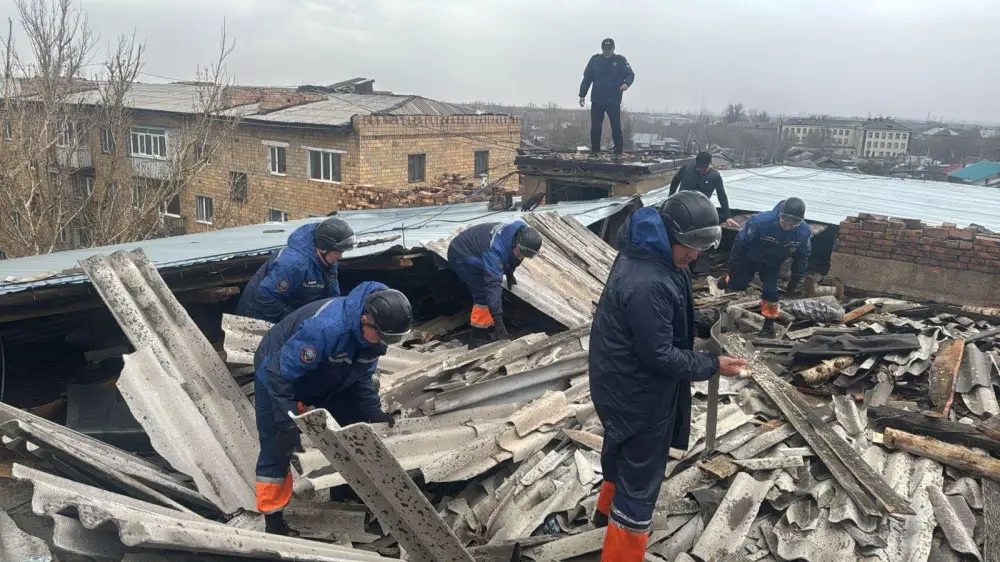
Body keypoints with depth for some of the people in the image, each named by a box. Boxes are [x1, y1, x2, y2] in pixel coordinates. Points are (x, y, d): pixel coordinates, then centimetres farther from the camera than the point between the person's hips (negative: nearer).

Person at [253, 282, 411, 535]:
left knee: (357, 429, 3)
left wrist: (374, 413, -15)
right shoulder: (324, 328, -44)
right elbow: (280, 375, -36)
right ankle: (273, 520, 11)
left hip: (326, 380, 7)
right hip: (277, 375, -7)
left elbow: (360, 378, -4)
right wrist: (288, 424, -34)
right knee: (277, 449, -5)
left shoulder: (373, 332, -20)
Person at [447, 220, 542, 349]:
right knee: (485, 294, -17)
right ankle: (478, 339, -9)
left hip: (474, 253, 9)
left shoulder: (520, 233, -16)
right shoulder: (495, 250, -41)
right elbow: (493, 284, -46)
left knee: (497, 292, 8)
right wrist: (498, 320, -49)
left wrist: (509, 273, 18)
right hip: (461, 256, -9)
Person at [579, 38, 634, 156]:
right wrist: (582, 95, 5)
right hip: (597, 101, 2)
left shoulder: (620, 60, 0)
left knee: (616, 128, -5)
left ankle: (619, 152, 1)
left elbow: (630, 74, -6)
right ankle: (595, 152, 16)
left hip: (614, 101, -2)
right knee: (595, 128, 6)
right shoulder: (595, 60, 4)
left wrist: (626, 83, -29)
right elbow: (587, 78, 7)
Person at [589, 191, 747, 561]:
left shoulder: (641, 254, -2)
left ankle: (608, 509, 58)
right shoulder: (649, 284, -35)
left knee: (623, 451, 32)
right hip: (638, 393, -10)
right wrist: (713, 365, -19)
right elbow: (660, 356, -27)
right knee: (640, 480, 6)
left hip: (624, 383, 10)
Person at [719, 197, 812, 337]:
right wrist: (733, 267, -16)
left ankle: (769, 325, 16)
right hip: (749, 259, -2)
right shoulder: (761, 221, -41)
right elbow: (740, 242, -24)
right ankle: (729, 279, 47)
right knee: (738, 285, 9)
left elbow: (802, 256, -8)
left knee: (771, 293, -5)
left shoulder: (804, 232, -29)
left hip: (773, 265, 2)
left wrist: (795, 280, -4)